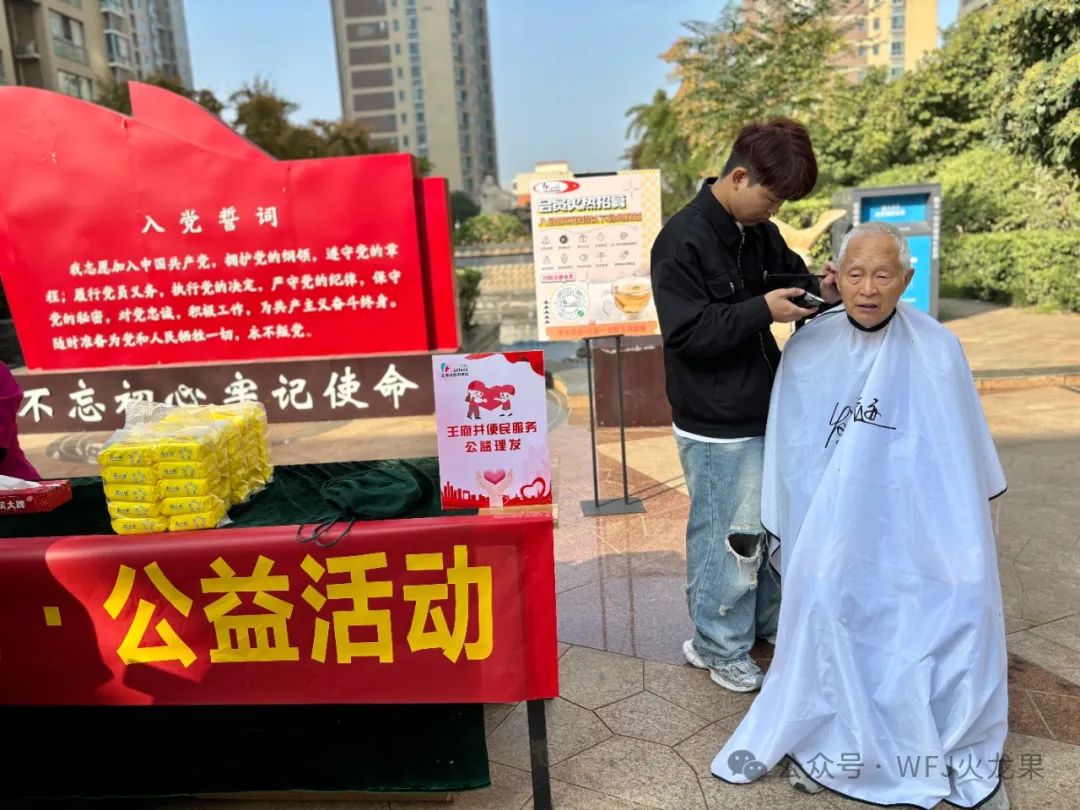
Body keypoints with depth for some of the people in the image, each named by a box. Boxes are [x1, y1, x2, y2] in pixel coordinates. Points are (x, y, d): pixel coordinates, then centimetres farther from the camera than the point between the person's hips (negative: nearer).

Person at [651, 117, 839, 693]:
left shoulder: (760, 232, 6)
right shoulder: (682, 241, -17)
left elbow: (789, 277, 20)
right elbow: (686, 333, -22)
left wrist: (818, 293, -2)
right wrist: (764, 310, -27)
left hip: (765, 411, 8)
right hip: (718, 427, -8)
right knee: (728, 535, 4)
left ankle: (769, 621, 42)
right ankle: (717, 646, 26)